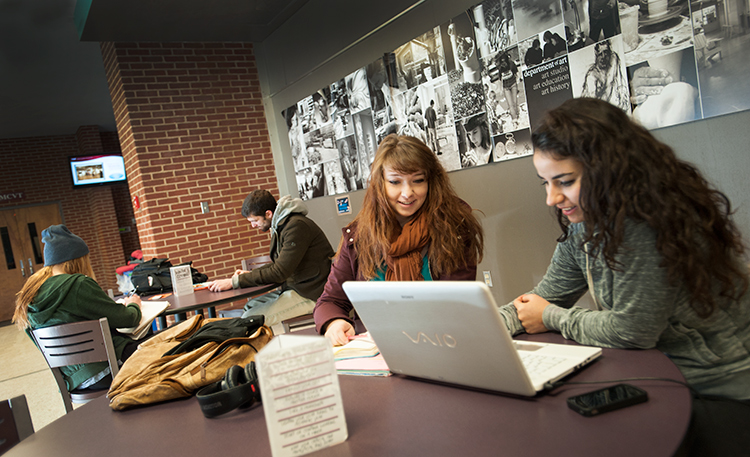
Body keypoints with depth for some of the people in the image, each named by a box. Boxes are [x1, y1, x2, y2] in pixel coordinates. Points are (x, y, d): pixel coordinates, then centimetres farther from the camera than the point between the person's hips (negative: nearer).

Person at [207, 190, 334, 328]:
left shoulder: (296, 226, -21)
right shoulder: (279, 225, 11)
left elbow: (280, 272, -23)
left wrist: (234, 281, -19)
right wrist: (249, 274, 6)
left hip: (308, 294, -10)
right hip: (292, 288, 10)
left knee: (250, 320, -15)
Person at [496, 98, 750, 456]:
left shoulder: (652, 221, -26)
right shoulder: (584, 223, 1)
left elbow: (631, 330, -25)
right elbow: (543, 299, 3)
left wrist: (552, 318, -9)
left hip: (719, 397, -7)